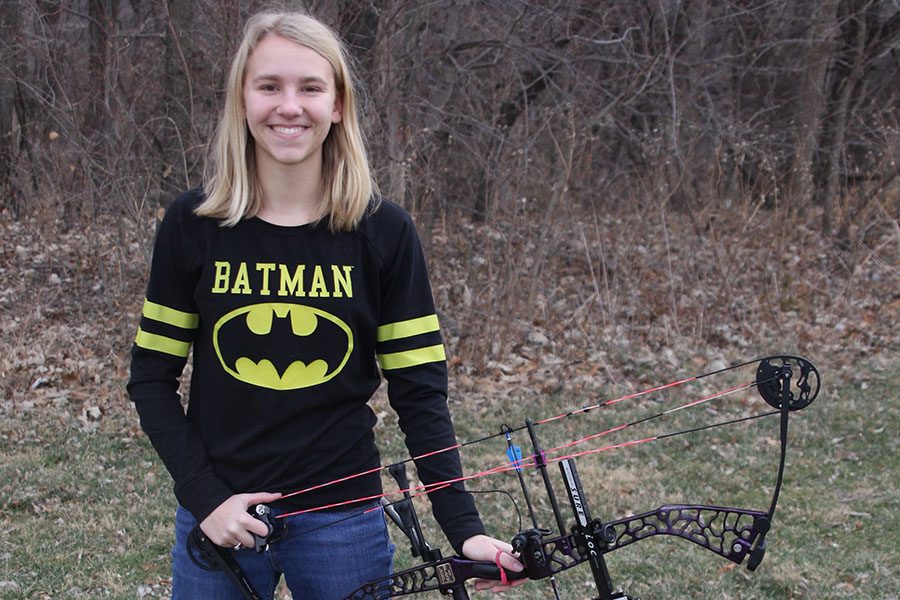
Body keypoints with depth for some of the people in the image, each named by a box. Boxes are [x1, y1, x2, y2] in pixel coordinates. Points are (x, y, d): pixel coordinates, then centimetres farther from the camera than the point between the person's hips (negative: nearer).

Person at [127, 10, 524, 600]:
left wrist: (464, 528, -12)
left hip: (342, 518, 0)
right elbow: (152, 379, 1)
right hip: (220, 518, 1)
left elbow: (421, 394, -4)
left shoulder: (385, 231, -6)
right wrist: (205, 497, -10)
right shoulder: (192, 224, -4)